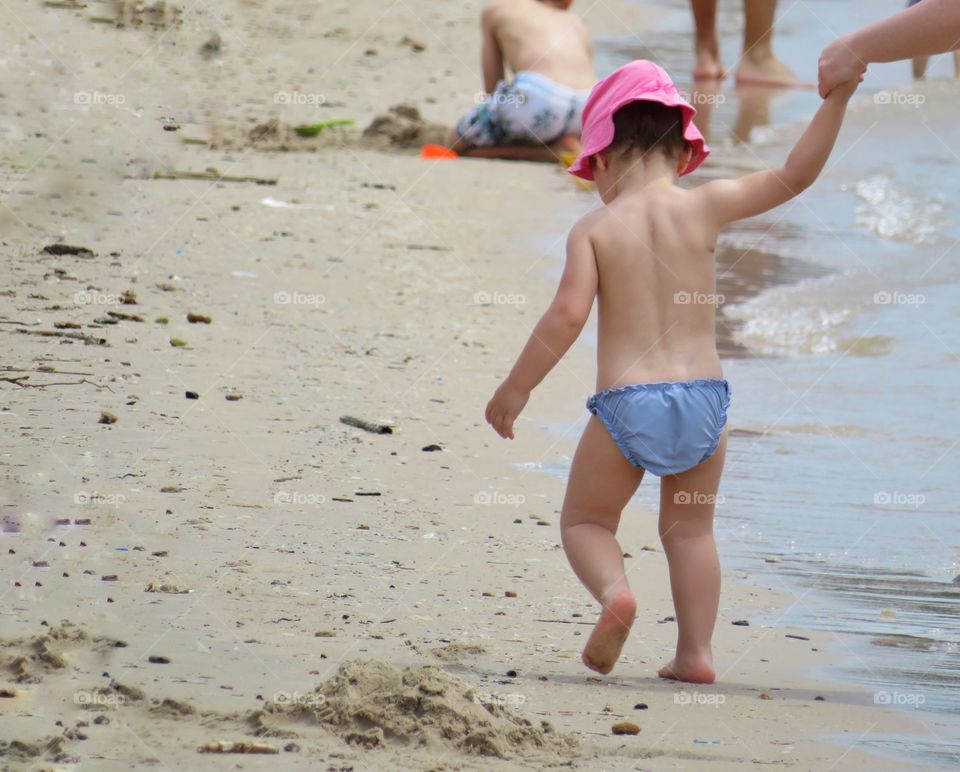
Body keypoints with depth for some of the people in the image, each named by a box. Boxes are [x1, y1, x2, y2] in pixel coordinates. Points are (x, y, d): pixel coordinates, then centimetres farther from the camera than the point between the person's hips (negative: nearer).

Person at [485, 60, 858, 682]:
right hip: (704, 397, 2)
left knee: (585, 520, 17)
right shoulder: (704, 208, 1)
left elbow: (568, 314, -13)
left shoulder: (594, 229, -3)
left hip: (626, 404, -2)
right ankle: (696, 653, 12)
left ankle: (614, 589, -13)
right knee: (690, 527, 20)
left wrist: (516, 389, -4)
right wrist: (837, 98, 10)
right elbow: (795, 177, 5)